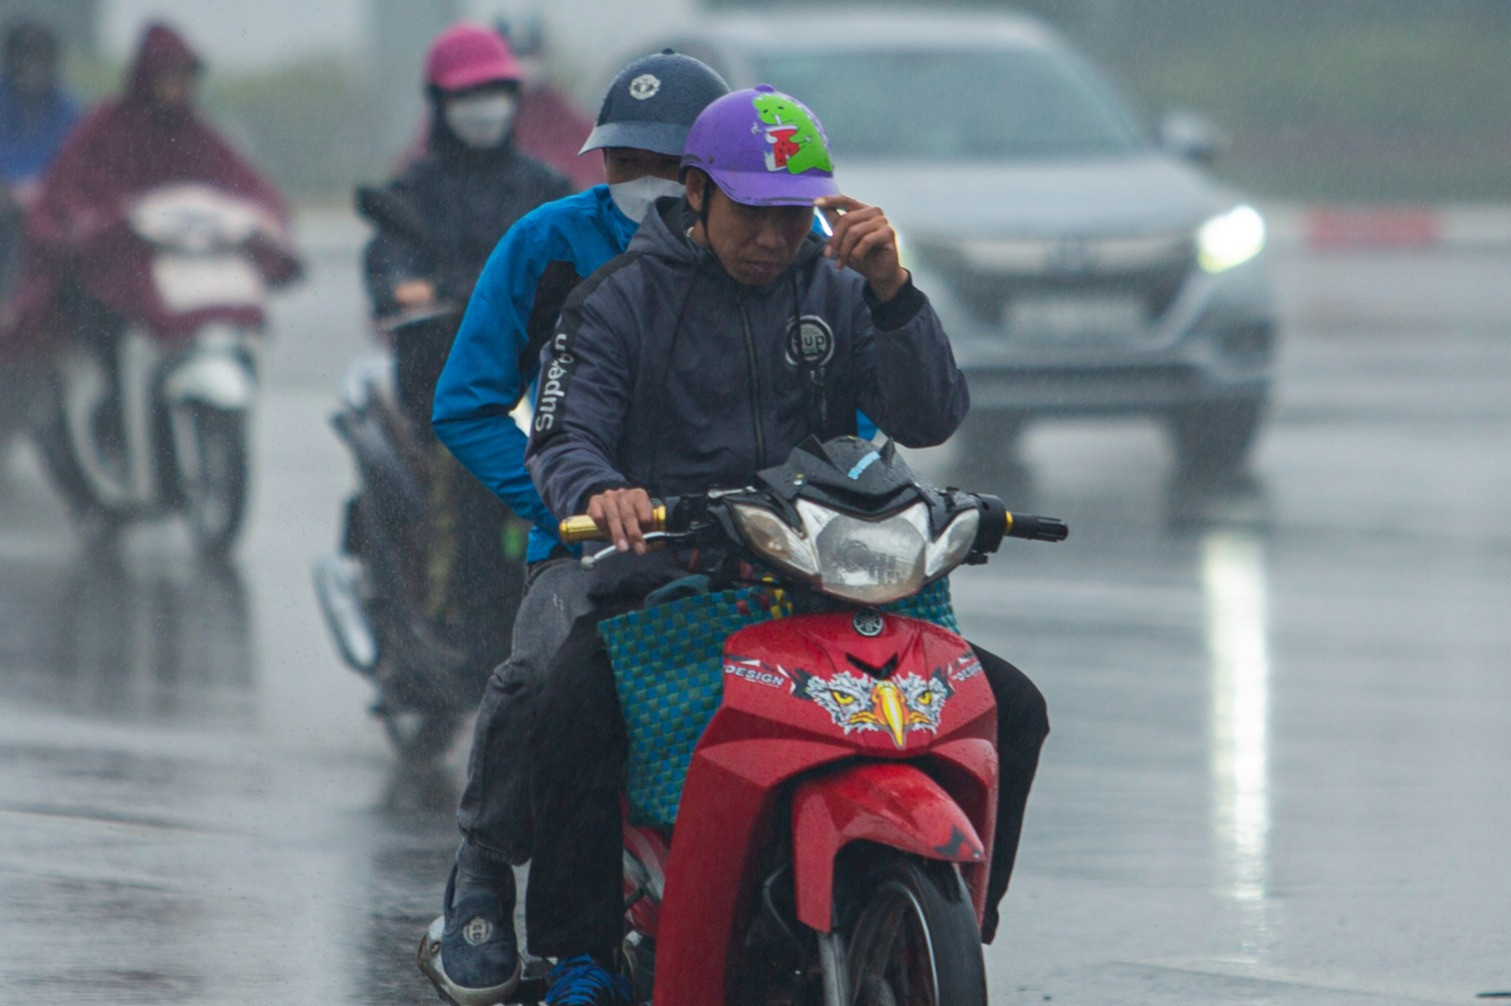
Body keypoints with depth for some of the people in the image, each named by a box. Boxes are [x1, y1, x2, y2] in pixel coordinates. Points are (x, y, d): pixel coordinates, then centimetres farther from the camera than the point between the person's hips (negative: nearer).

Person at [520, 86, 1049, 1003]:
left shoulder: (834, 293, 12)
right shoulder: (623, 298, 5)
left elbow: (929, 419, -2)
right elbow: (565, 438, -6)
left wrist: (892, 291, -17)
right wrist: (600, 490, -31)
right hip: (664, 573, -3)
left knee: (1011, 709, -11)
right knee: (574, 707, -34)